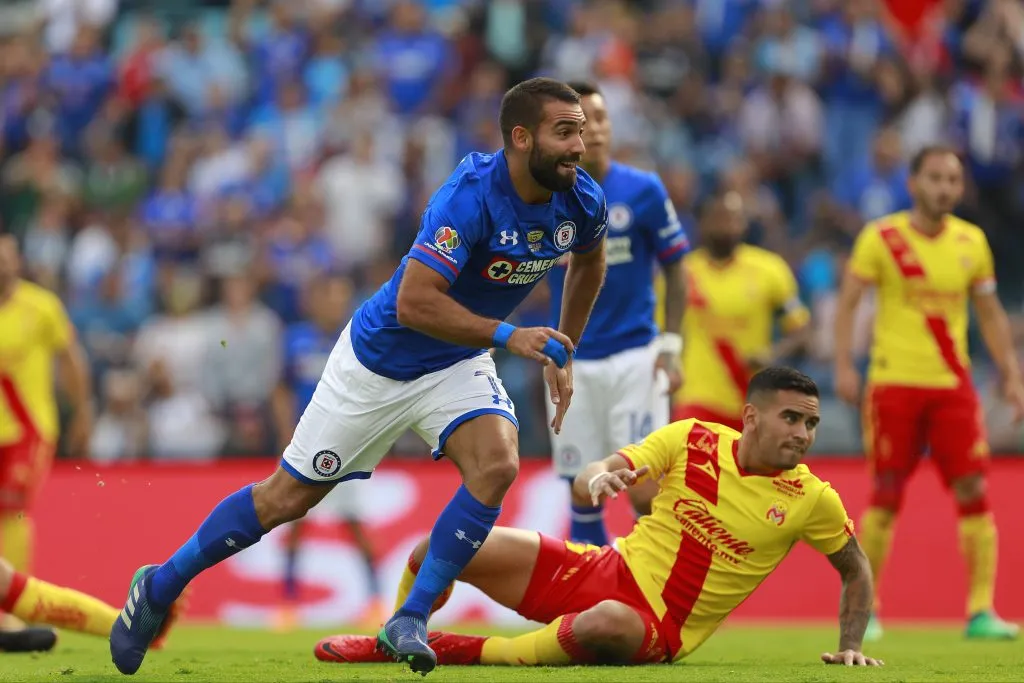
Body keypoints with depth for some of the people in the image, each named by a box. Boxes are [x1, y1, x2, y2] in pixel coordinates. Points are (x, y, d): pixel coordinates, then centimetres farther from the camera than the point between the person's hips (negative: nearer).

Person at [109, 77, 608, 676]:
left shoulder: (582, 200, -11)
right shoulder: (471, 194, -32)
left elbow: (589, 263, 14)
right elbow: (413, 302, -36)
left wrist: (563, 355, 14)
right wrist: (507, 335, -38)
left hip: (457, 366, 5)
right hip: (378, 362, -5)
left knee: (498, 465, -25)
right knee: (287, 497, 4)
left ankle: (410, 621, -11)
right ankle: (158, 588, 26)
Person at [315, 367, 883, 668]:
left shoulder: (812, 500, -6)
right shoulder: (691, 440, -4)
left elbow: (855, 569, 11)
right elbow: (585, 482, -6)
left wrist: (850, 646, 1)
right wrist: (599, 480, -30)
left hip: (660, 632, -3)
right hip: (608, 571, 3)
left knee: (611, 624, -43)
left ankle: (468, 652, -22)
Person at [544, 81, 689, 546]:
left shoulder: (643, 191, -4)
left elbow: (674, 271, 3)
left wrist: (670, 348, -4)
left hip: (635, 359, -2)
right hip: (572, 364, 2)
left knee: (646, 494, -7)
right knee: (583, 502, 5)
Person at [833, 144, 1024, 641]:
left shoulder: (972, 242, 8)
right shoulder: (881, 238, -2)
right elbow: (847, 303, -1)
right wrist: (843, 366, -12)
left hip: (953, 385, 3)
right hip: (894, 382, -3)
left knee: (973, 492, -8)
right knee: (886, 497, -2)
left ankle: (981, 610, -7)